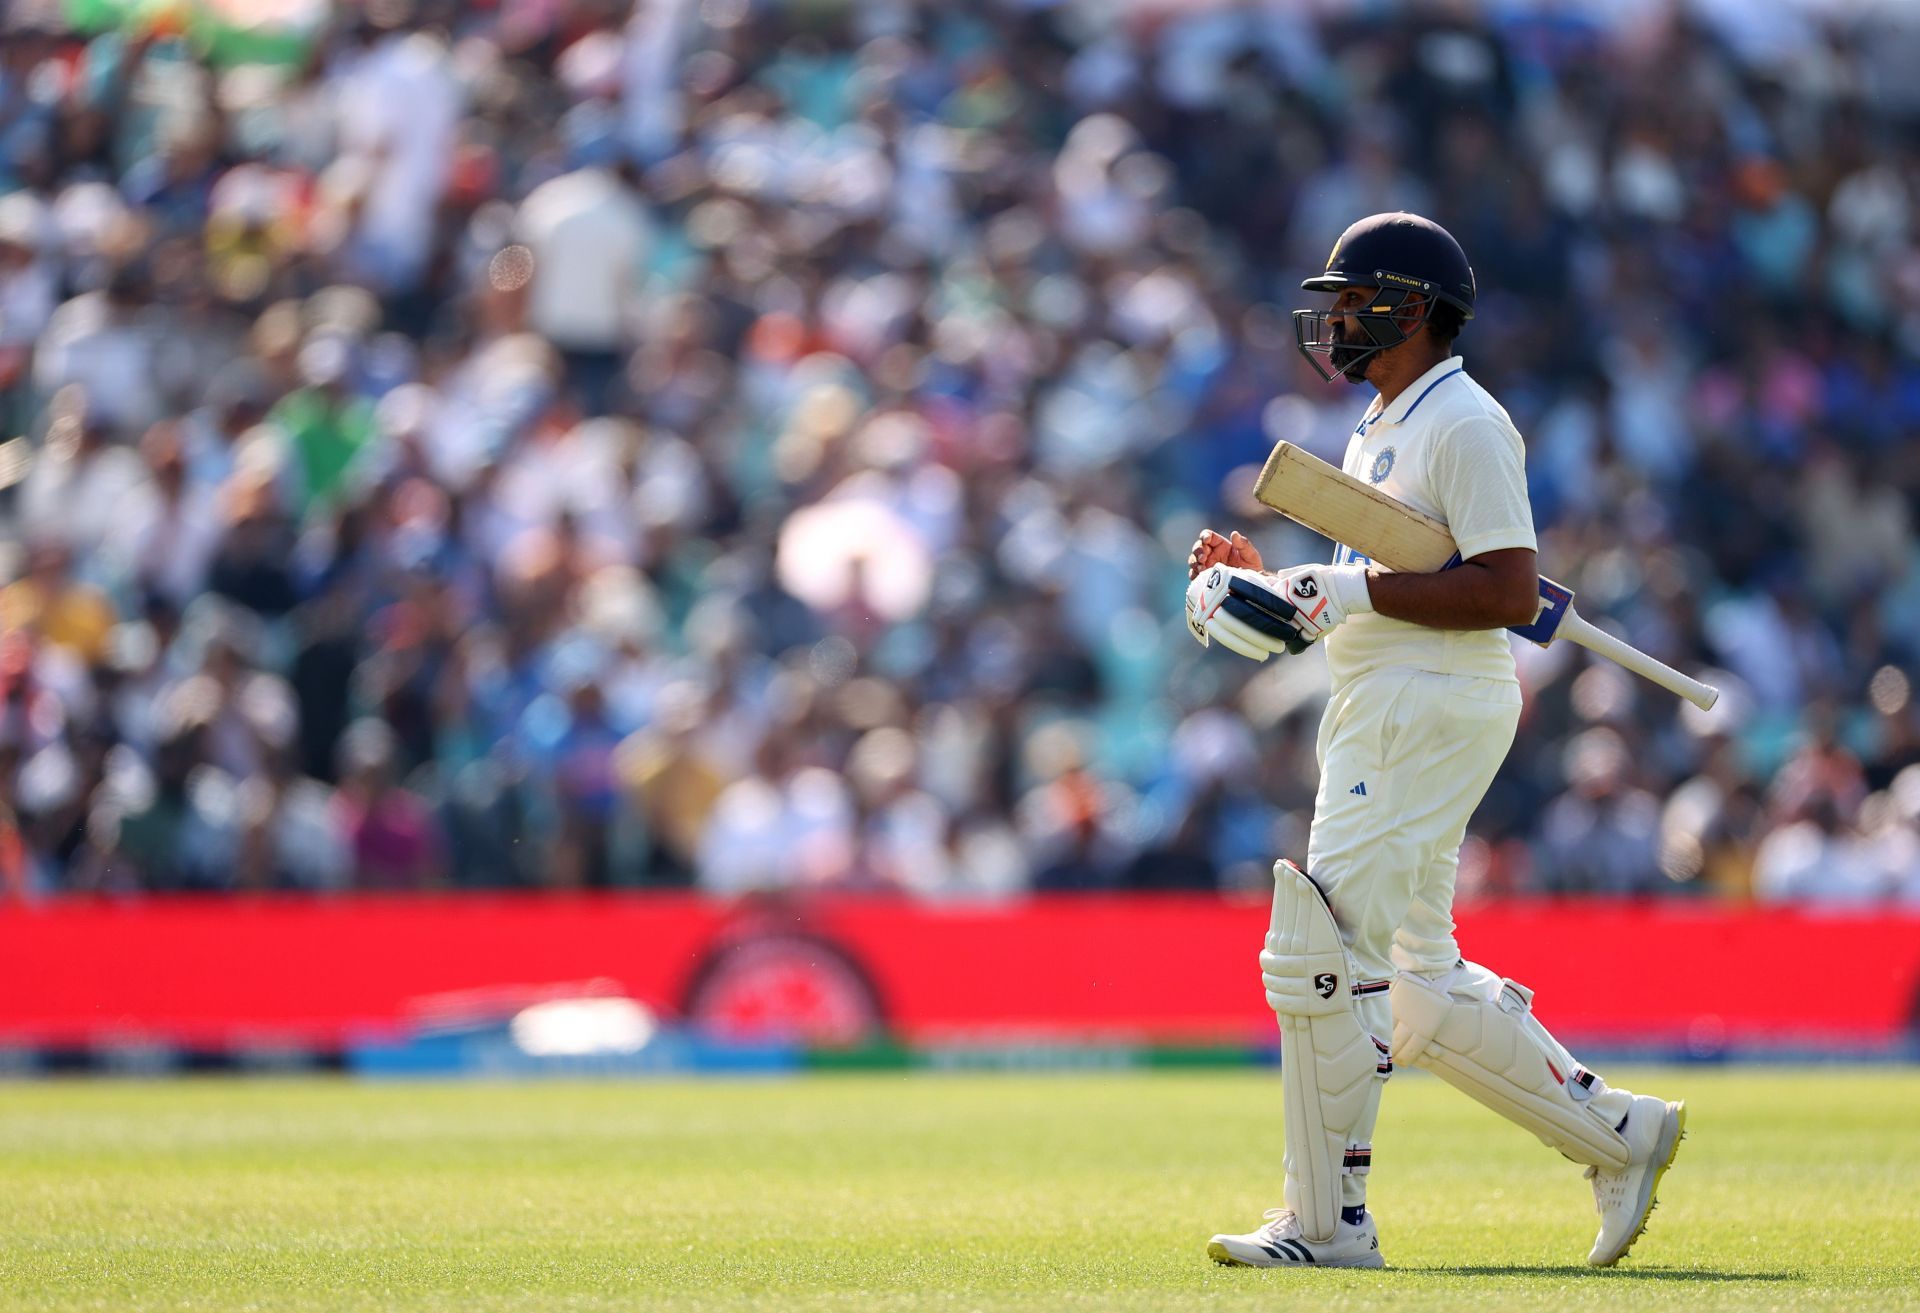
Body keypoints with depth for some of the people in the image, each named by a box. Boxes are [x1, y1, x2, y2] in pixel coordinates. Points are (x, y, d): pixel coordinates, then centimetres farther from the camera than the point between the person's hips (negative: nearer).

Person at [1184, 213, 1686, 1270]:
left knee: (1320, 954, -12)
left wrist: (1357, 591, -22)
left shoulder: (1463, 423, -11)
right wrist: (1264, 579, 10)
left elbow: (1509, 591, -20)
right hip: (1376, 715, 10)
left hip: (1433, 712, -10)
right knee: (1415, 987, 10)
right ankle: (1617, 1135, 15)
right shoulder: (1378, 430, 20)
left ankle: (1327, 1222, -6)